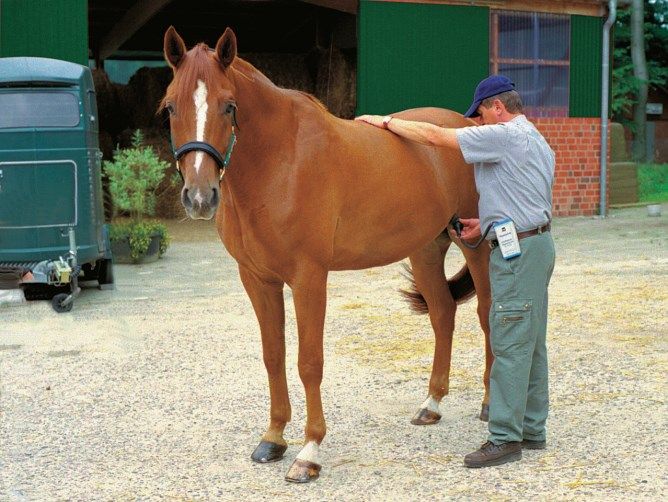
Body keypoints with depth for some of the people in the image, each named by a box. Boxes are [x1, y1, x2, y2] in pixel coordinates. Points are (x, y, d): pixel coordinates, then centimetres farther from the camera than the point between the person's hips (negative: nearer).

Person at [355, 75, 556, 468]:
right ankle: (532, 429, 21)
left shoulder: (504, 136, -12)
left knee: (510, 344, -8)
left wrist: (385, 121, -2)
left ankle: (505, 438, -5)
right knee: (530, 343, 14)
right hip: (538, 243, 10)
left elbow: (433, 135, -13)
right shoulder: (538, 142, 18)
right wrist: (488, 223, 15)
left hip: (517, 251, -10)